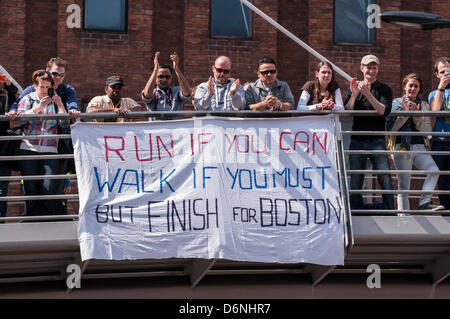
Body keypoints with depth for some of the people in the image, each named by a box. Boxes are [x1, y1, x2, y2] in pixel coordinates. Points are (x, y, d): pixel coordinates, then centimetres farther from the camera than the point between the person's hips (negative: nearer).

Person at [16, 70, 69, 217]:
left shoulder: (55, 101, 13)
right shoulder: (27, 99, 11)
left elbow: (65, 124, 4)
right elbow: (20, 117, -5)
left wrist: (60, 105, -8)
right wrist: (38, 107, -15)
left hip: (49, 150, 0)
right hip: (28, 149, 0)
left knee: (49, 188, -11)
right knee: (31, 188, -1)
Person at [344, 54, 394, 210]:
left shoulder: (384, 89, 5)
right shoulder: (354, 87, 12)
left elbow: (384, 111, -10)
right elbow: (346, 111, 2)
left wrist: (368, 94, -19)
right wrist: (354, 94, -14)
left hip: (377, 141, -2)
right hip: (357, 141, 2)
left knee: (385, 179, -10)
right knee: (355, 181, 0)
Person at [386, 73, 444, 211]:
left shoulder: (424, 105, 15)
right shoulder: (397, 103, 8)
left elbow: (427, 130, 5)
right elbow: (390, 127, -2)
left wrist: (416, 115, -9)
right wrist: (405, 112, -10)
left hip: (420, 147, 2)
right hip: (402, 148, -2)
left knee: (434, 171, -24)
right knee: (403, 185, -3)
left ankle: (424, 201, -17)